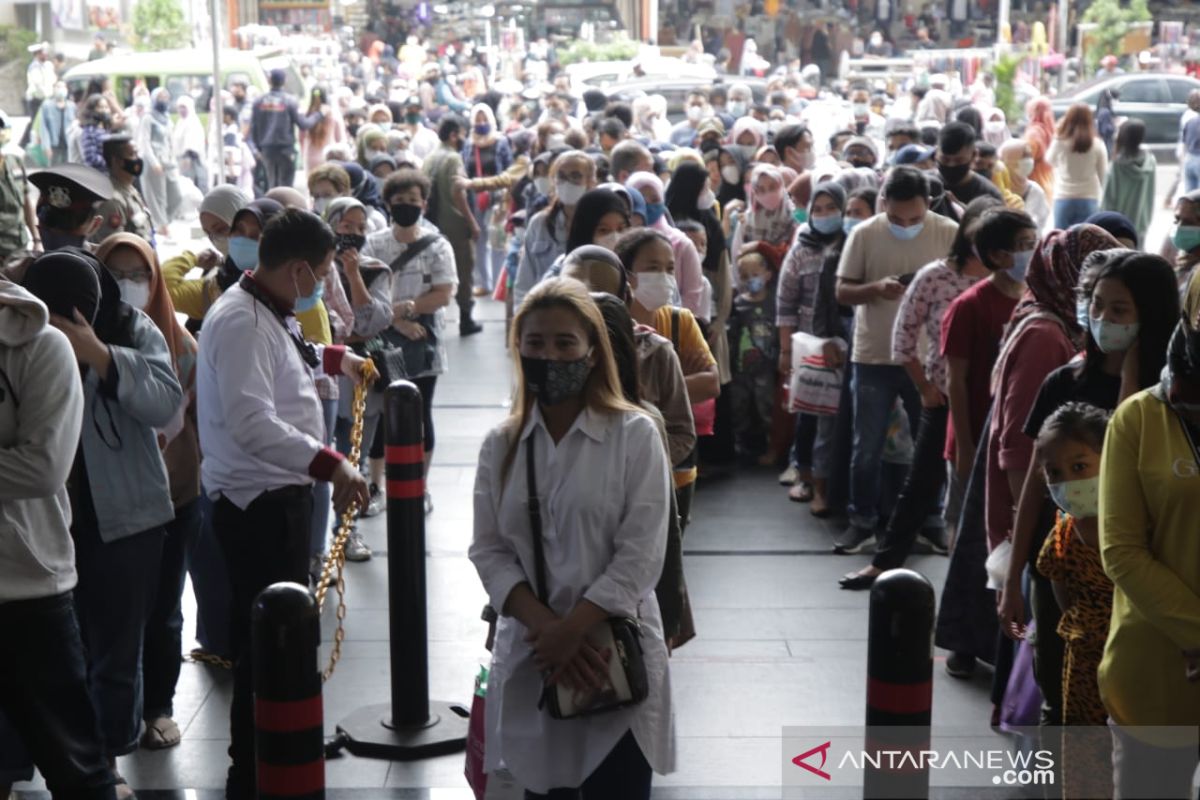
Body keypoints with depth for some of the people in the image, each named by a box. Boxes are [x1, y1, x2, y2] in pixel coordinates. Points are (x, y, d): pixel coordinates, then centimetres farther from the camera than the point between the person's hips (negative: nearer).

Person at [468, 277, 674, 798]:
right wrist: (546, 628, -13)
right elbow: (490, 551, 2)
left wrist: (572, 629, -16)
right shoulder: (501, 445, 6)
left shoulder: (635, 435, -5)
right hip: (530, 657, 3)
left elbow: (640, 557, -10)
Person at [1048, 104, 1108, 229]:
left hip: (1064, 198, 0)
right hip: (1088, 199, 0)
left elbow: (1050, 159, 13)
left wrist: (1057, 134, 14)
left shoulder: (1060, 142, -8)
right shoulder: (1097, 145, -5)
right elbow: (1103, 174, 0)